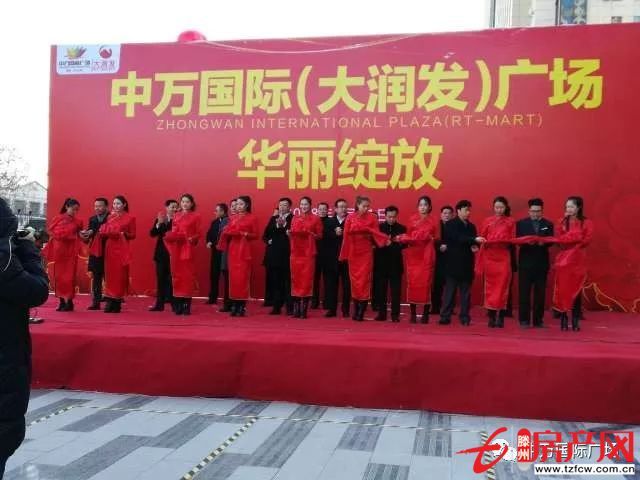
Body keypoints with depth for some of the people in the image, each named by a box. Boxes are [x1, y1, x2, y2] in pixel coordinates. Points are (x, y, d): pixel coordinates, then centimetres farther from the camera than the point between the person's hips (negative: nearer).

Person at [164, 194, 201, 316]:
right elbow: (173, 232, 13)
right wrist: (170, 236, -7)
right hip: (176, 248, 4)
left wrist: (192, 239, -16)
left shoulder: (196, 216, 3)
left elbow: (198, 234, 0)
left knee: (187, 274, -4)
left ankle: (187, 306, -1)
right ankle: (178, 305, 6)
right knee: (177, 274, 2)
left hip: (188, 248, -4)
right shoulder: (176, 216, 15)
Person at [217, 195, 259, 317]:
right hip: (233, 249, 4)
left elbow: (255, 235, -1)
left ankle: (242, 306, -4)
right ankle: (234, 305, 5)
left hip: (244, 249, -4)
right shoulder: (232, 218, 15)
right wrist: (227, 232, -4)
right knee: (233, 276, 1)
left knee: (243, 276, -7)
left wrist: (245, 234, -15)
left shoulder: (252, 218, 1)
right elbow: (228, 232, 17)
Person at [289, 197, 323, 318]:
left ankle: (304, 309, -3)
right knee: (296, 279, 0)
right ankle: (296, 309, 4)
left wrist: (310, 233, -14)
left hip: (308, 252, -3)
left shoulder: (315, 218, 4)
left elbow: (320, 236, 3)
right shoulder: (295, 218, 15)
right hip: (296, 252, 3)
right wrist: (289, 233, -3)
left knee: (307, 279, -6)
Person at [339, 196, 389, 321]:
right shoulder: (350, 218, 2)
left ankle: (361, 312, -2)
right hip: (353, 252, 2)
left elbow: (376, 234, -7)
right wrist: (344, 254, 2)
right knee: (354, 280, 5)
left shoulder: (372, 217, 0)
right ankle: (356, 311, 15)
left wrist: (385, 240, -25)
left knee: (364, 280, -5)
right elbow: (346, 236, 2)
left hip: (366, 252, -2)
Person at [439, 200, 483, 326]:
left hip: (467, 263, 5)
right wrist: (474, 240, -25)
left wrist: (475, 247, -6)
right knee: (450, 291, -2)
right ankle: (445, 316, 1)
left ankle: (465, 317, 8)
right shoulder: (450, 224, -2)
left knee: (466, 292, 5)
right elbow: (458, 238, -16)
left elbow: (473, 242, 17)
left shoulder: (471, 226, 17)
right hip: (454, 263, -5)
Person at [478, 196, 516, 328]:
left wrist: (504, 241, -12)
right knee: (490, 286, 1)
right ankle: (491, 317, 5)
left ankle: (500, 317, 1)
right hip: (489, 257, 1)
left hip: (504, 257, -1)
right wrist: (483, 241, -10)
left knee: (502, 287, -3)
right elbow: (482, 238, 8)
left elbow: (512, 240, 5)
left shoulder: (510, 222, 8)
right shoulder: (487, 221, 10)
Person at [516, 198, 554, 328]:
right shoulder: (521, 223, 5)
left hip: (542, 262, 2)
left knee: (540, 292, 4)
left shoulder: (548, 224, 10)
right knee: (524, 291, -2)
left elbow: (550, 242, 2)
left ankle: (538, 320, 11)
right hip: (526, 262, -2)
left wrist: (542, 243, -19)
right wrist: (527, 242, -20)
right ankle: (524, 320, 3)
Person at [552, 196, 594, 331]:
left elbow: (586, 240, -8)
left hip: (578, 259, -2)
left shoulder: (587, 223, 2)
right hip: (563, 259, 2)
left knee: (576, 289, 0)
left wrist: (567, 240, -10)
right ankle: (564, 321, 3)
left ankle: (575, 322, 4)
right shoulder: (562, 222, 9)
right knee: (562, 289, -1)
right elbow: (559, 239, -1)